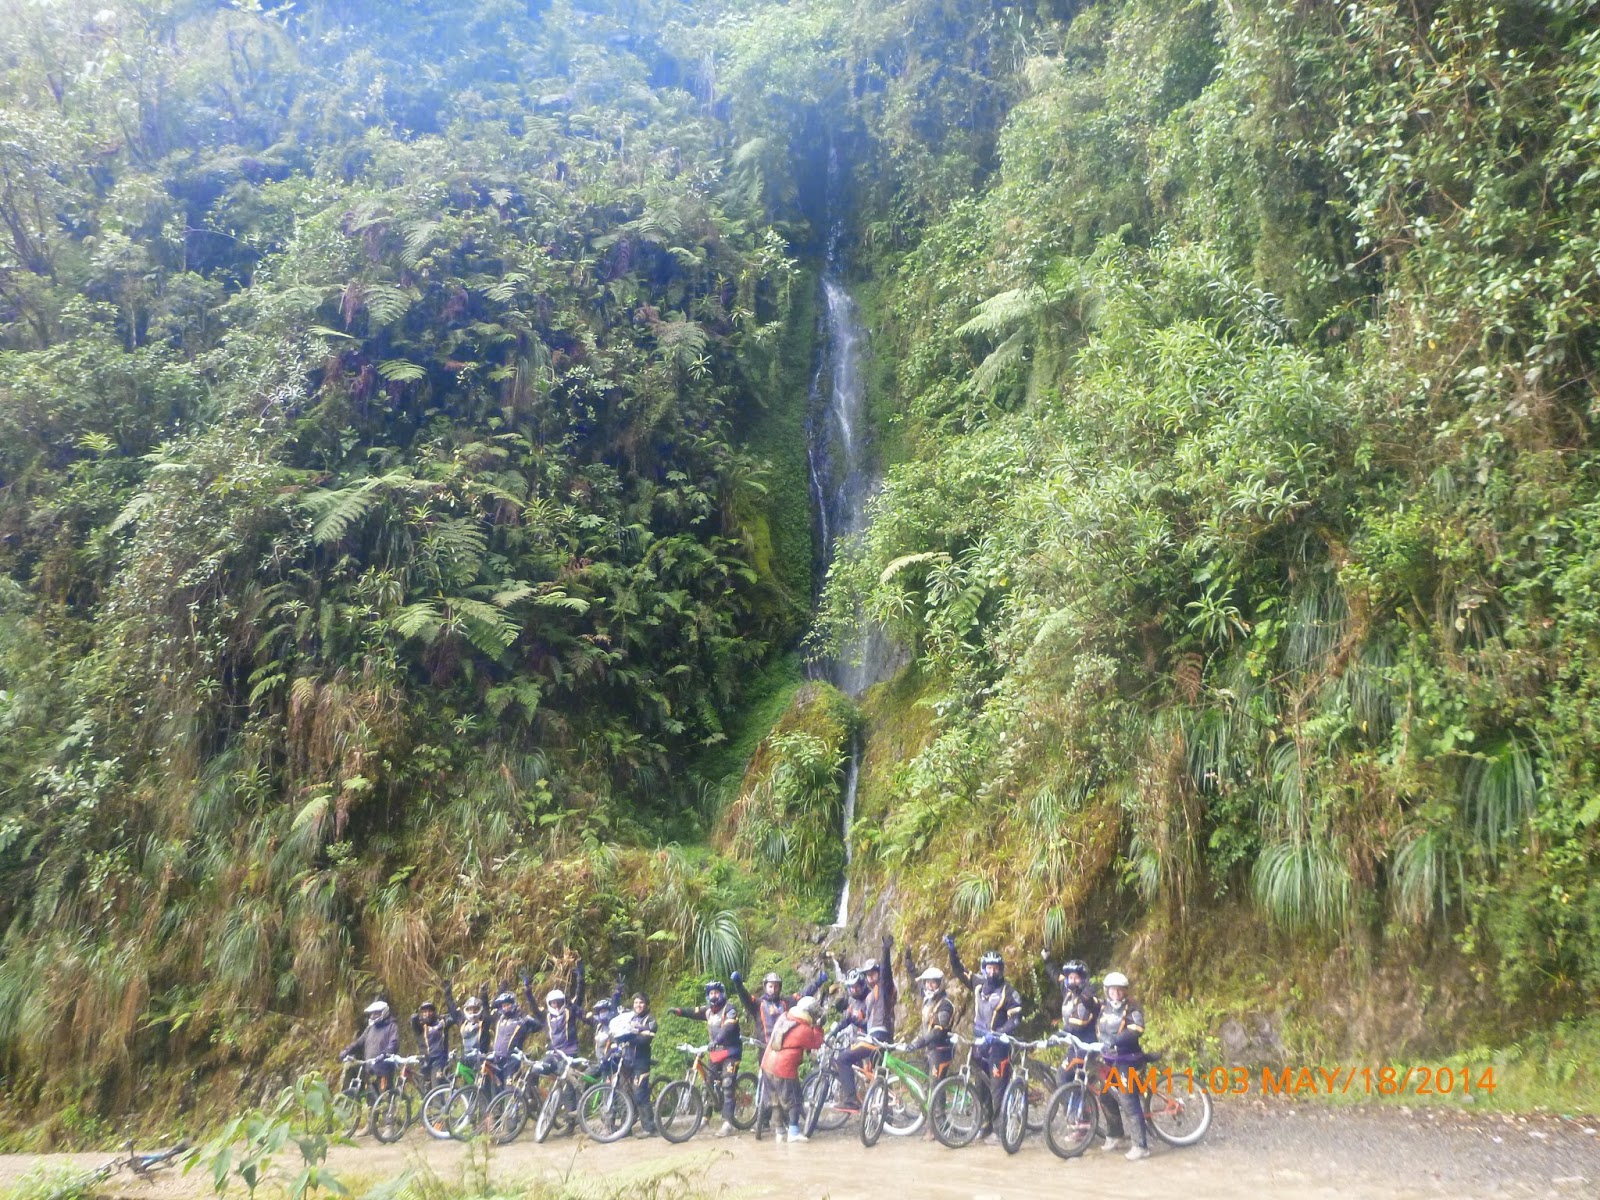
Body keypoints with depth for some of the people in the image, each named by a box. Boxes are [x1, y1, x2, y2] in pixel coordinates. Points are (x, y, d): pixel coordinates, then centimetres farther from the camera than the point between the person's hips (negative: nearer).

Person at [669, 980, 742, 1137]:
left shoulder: (729, 1010, -13)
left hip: (730, 1052, -7)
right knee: (708, 1084, 9)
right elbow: (693, 1013, 1)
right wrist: (678, 1011, -17)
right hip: (715, 1052, 7)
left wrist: (715, 1041, -44)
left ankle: (727, 1123, -12)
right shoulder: (708, 1010, 10)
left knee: (727, 1087, -11)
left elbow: (728, 1029, -28)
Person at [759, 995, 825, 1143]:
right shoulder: (804, 1030, -19)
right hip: (784, 1069, -7)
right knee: (792, 1101, 5)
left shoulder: (784, 1017, 3)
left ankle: (759, 1127, 26)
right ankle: (794, 1133, 5)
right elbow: (816, 1043, -5)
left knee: (768, 1099, 19)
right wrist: (818, 1028, 5)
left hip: (767, 1064, 7)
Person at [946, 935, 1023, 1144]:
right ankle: (984, 1126, 20)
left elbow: (1015, 1019, -13)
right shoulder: (978, 985, 6)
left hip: (997, 1046, -6)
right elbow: (958, 971, 13)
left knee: (998, 1087, -8)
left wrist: (997, 1034, -24)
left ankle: (997, 1128, -4)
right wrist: (952, 950, 2)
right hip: (979, 1045, 6)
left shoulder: (1008, 992, -8)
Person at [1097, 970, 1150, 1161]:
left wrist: (1113, 1041, -32)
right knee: (1106, 1099, 14)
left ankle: (1140, 1146, -8)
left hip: (1125, 1061, -7)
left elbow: (1136, 1031, -25)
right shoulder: (1104, 1008, 9)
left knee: (1129, 1103, -12)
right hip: (1108, 1061, 7)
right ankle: (1114, 1137, 31)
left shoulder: (1131, 1009, -10)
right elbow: (1099, 1030, 22)